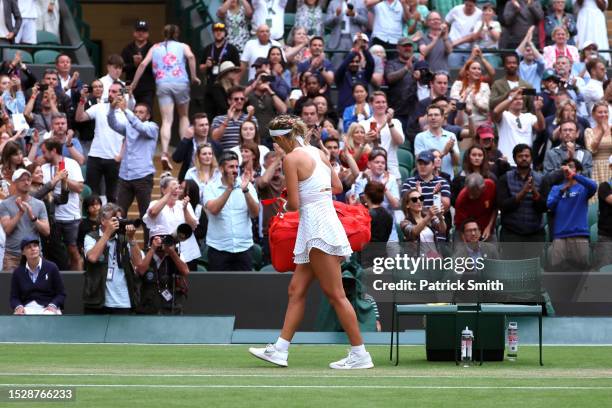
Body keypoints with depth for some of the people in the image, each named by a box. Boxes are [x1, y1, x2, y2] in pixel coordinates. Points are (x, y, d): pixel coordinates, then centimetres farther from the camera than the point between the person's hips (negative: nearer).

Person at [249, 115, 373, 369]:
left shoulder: (291, 159, -12)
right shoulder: (318, 153, 12)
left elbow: (294, 204, -13)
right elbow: (338, 187, 18)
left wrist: (285, 205, 8)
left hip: (318, 229, -9)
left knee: (335, 295, -6)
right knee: (296, 290, 11)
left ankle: (360, 355, -5)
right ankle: (280, 350, 12)